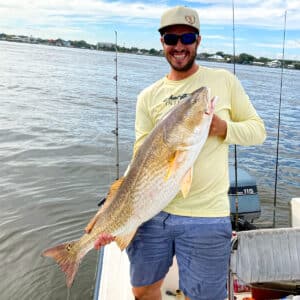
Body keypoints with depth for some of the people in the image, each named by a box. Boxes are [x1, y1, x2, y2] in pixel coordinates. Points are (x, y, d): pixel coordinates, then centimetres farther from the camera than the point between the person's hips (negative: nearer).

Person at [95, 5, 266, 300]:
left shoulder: (224, 80, 3)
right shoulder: (148, 96, 5)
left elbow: (257, 129, 6)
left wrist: (223, 128, -15)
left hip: (205, 218, -2)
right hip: (151, 211, 3)